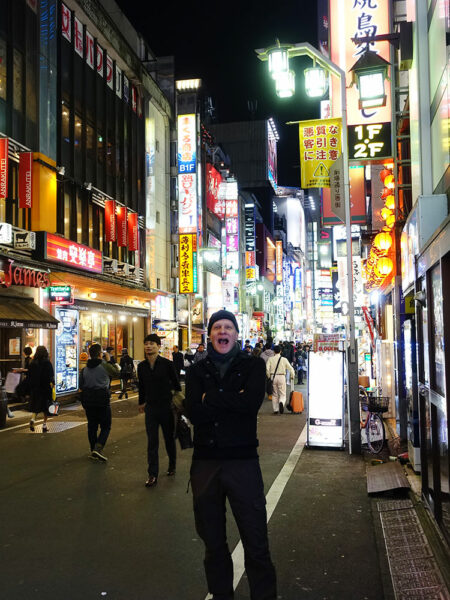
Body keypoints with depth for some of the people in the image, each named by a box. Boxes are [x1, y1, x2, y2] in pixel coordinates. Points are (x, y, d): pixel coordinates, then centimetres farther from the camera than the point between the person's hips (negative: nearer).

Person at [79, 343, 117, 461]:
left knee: (92, 426, 13)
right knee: (106, 426, 3)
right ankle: (98, 448, -14)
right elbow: (115, 371, 7)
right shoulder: (104, 365, -11)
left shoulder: (85, 368, 5)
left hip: (88, 399, 5)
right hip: (102, 398, -5)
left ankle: (93, 451, 18)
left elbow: (81, 385, 8)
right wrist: (108, 361, 18)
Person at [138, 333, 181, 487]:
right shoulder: (141, 366, 2)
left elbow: (176, 384, -3)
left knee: (169, 438, 12)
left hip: (166, 406, -2)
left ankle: (172, 465, 35)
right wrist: (142, 402, 22)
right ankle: (152, 475, 5)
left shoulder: (167, 364, -10)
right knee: (152, 442, 1)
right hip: (150, 408, 3)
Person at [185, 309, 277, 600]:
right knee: (213, 540, 17)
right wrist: (233, 402, -14)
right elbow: (194, 413, -10)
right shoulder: (197, 371, 6)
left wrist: (209, 398, -12)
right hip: (205, 461, 3)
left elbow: (252, 402, -19)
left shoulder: (253, 365, 0)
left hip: (243, 460, -2)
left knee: (256, 541, 3)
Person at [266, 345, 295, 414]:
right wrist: (292, 376, 16)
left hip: (273, 377, 1)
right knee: (282, 394, 5)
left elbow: (267, 368, -8)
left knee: (274, 394, 13)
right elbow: (290, 368, 0)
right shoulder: (284, 359, -1)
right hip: (281, 377, -1)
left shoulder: (270, 359, -1)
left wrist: (269, 376, 7)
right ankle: (281, 402, -26)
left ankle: (275, 410, 12)